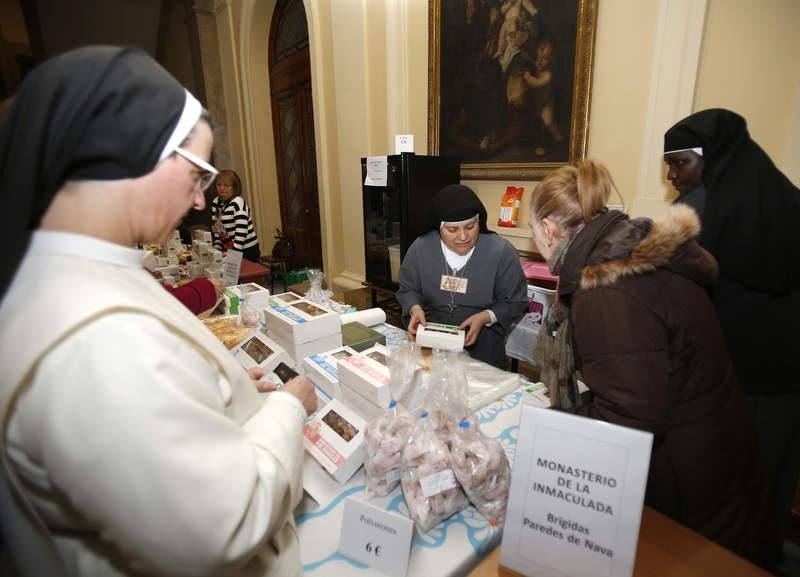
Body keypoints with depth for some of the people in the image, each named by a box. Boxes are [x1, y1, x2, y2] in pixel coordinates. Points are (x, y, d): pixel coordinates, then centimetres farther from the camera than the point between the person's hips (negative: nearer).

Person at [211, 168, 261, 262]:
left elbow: (241, 230, -22)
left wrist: (234, 253, -26)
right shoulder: (215, 202, 8)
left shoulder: (238, 203, -14)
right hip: (229, 250, 7)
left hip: (247, 251, -7)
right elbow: (218, 229, 13)